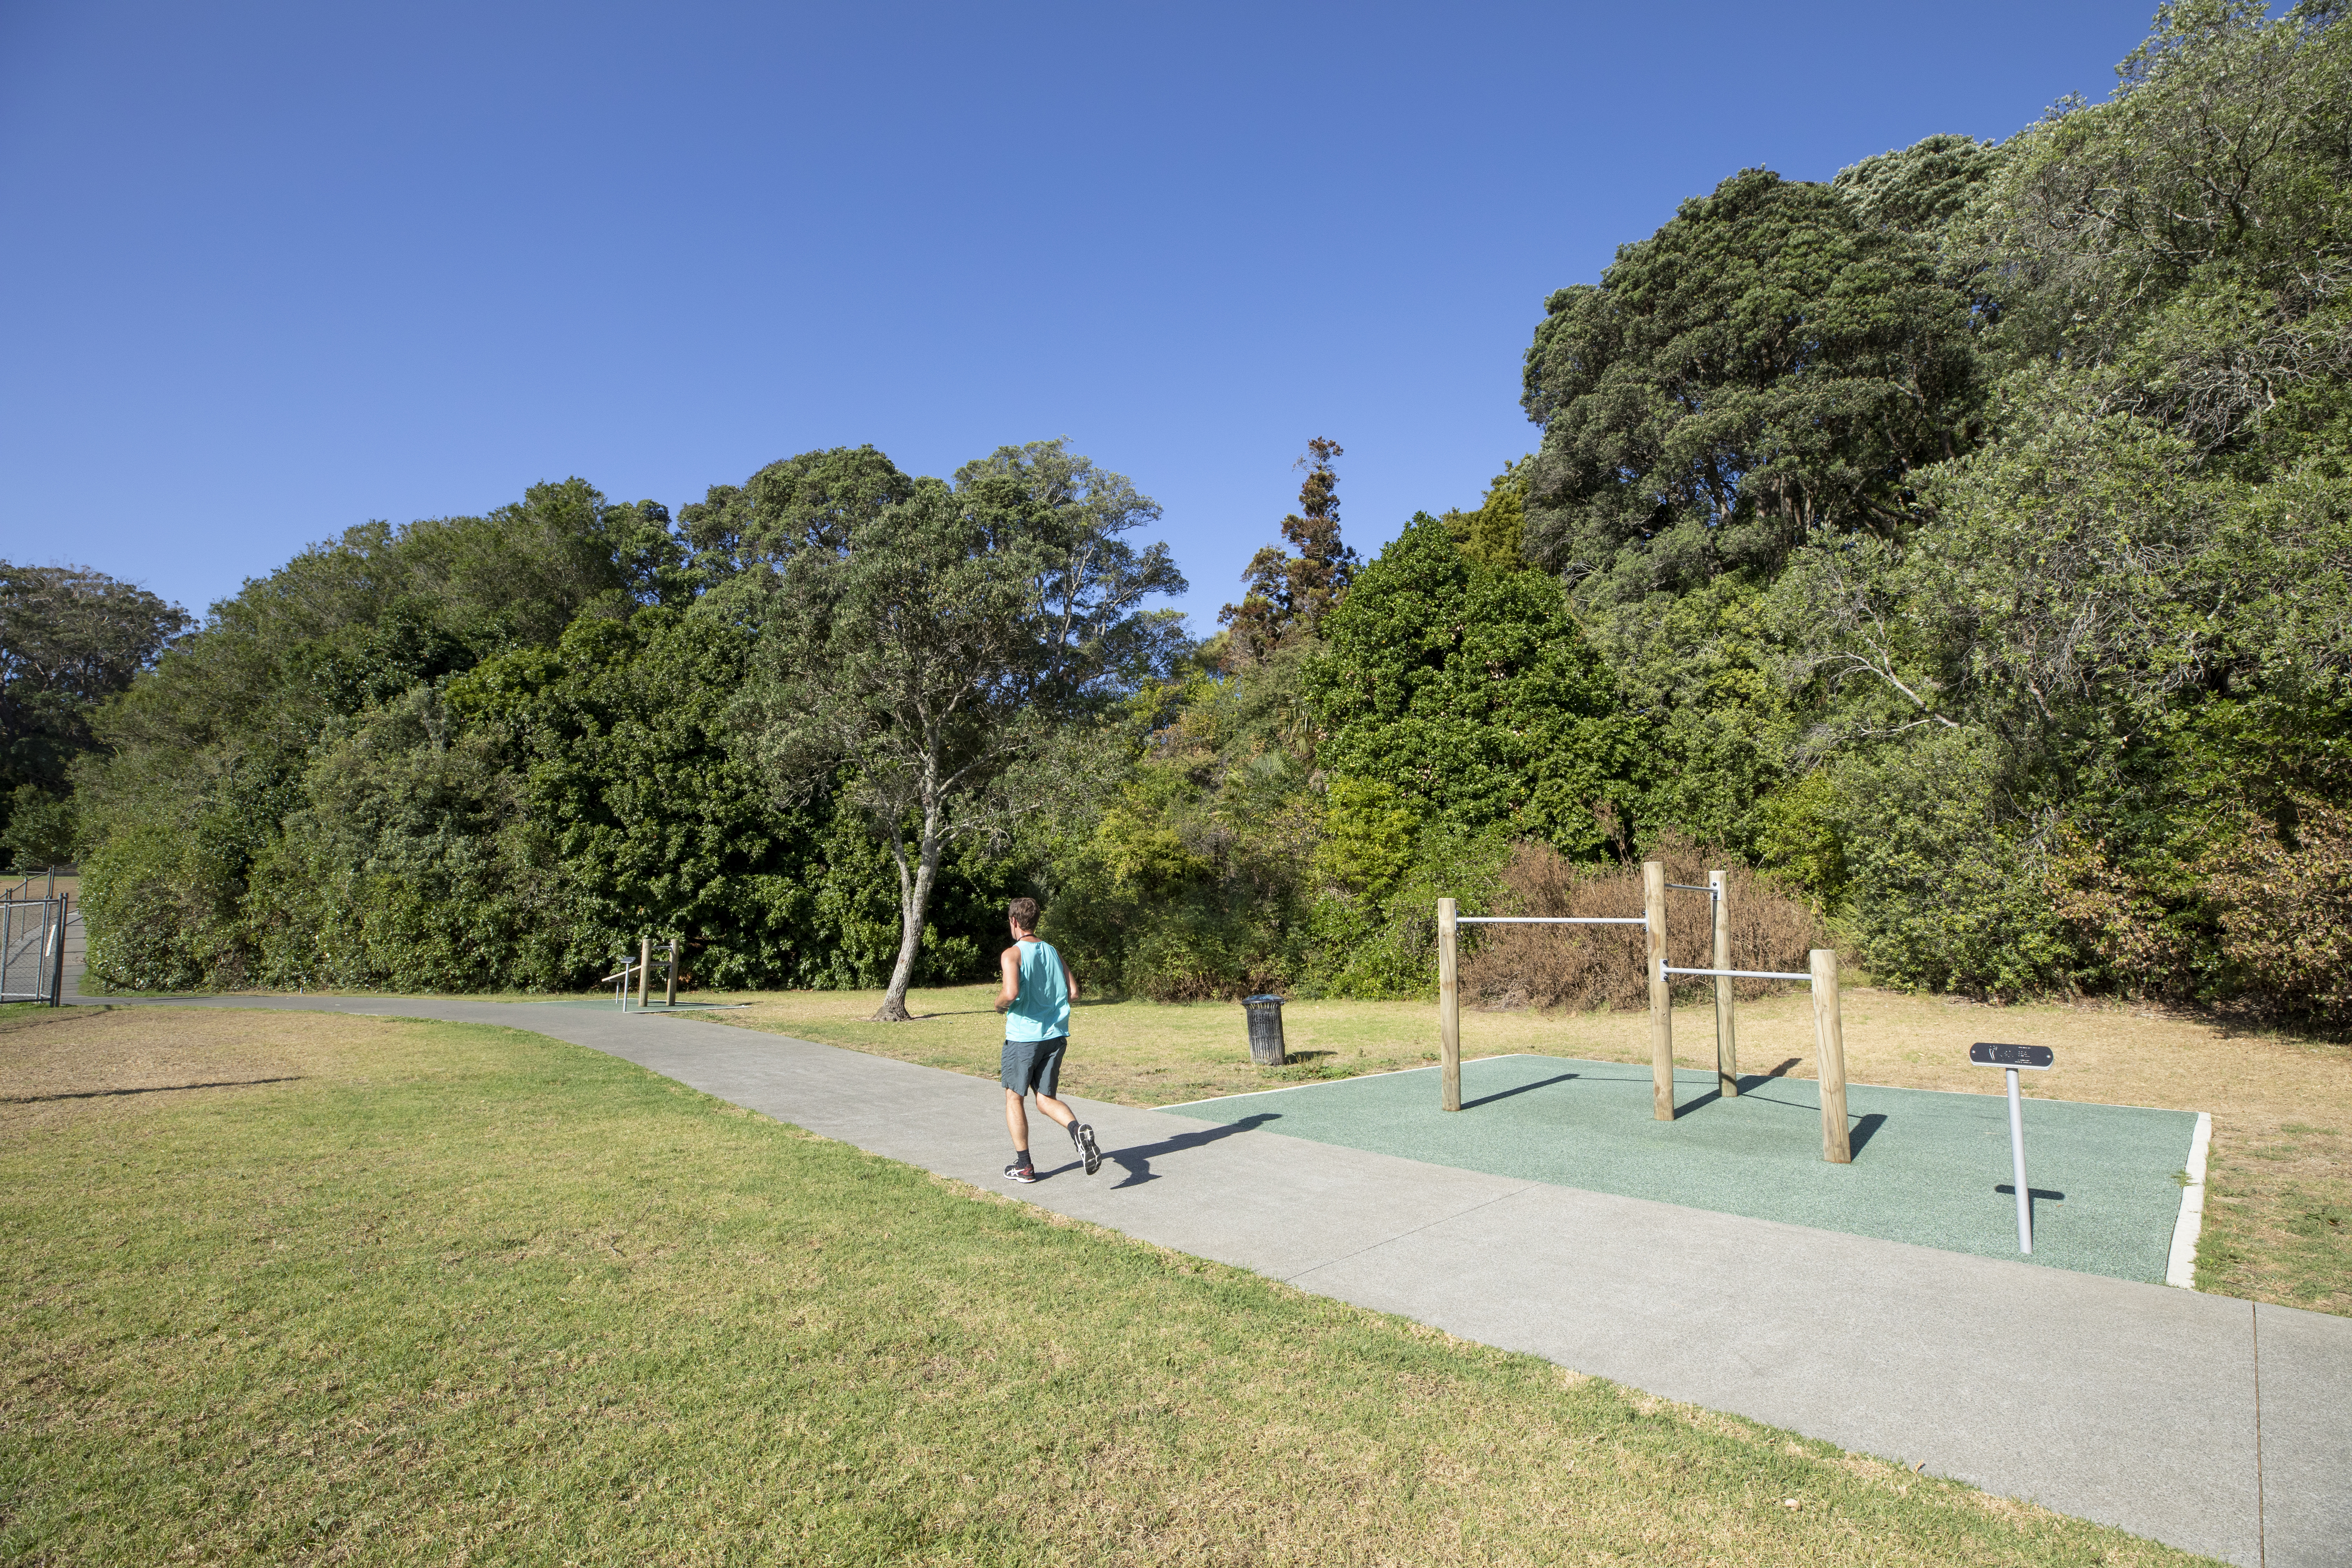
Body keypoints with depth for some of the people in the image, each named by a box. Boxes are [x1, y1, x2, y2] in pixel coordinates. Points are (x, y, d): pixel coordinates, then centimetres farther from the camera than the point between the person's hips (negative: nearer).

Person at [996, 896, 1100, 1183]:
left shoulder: (1012, 954, -10)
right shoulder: (1052, 952, 8)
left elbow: (1011, 993, -25)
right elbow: (1073, 993, 7)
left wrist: (1000, 1005, -4)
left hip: (1023, 1037, -5)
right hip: (1056, 1036, 5)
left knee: (1014, 1097, 14)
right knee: (1046, 1098, 13)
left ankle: (1024, 1166, 17)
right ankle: (1078, 1129, -18)